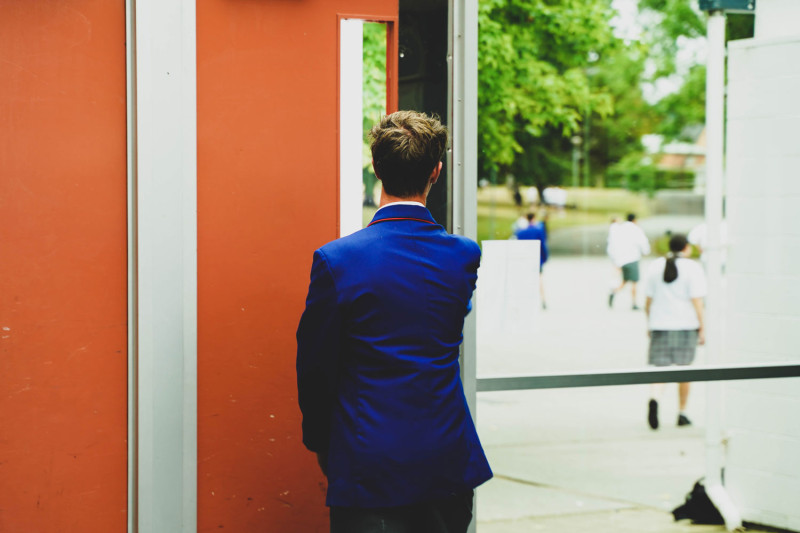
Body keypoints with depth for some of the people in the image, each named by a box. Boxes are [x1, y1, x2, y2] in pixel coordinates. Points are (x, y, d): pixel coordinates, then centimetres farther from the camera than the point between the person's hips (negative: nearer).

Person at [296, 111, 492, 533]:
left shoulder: (335, 260, -12)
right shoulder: (464, 256, -2)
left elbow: (314, 370, -4)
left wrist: (320, 444, 12)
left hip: (369, 471, -3)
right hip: (450, 464, 4)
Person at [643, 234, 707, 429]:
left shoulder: (655, 266, 6)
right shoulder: (692, 267, -5)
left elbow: (648, 300, 7)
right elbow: (697, 301, -9)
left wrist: (649, 324, 17)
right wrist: (702, 329, -5)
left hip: (660, 325, 2)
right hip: (686, 325, -2)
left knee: (659, 368, 2)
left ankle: (654, 399, -27)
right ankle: (682, 413, 16)